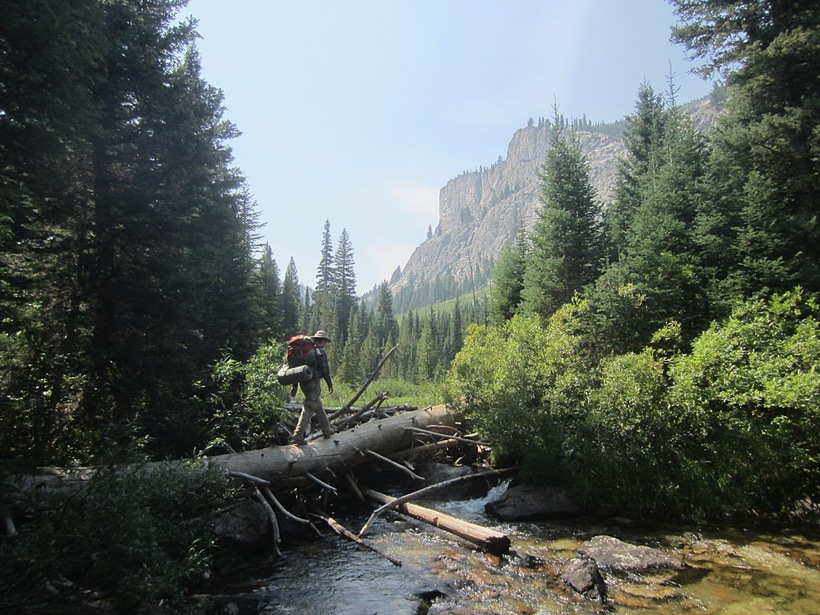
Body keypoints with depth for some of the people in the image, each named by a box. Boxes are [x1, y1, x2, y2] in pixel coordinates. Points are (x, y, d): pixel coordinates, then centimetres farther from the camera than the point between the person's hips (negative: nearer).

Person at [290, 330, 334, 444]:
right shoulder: (321, 352, -9)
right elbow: (324, 371, -13)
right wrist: (330, 384, 0)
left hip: (304, 382, 8)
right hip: (314, 383, -8)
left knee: (318, 406, 20)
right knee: (308, 409, -7)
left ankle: (327, 430, 30)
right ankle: (298, 436, -12)